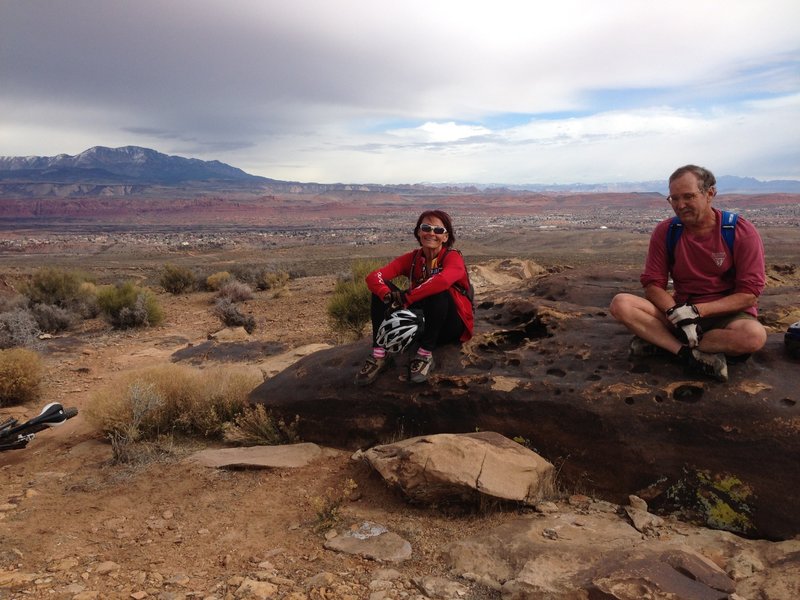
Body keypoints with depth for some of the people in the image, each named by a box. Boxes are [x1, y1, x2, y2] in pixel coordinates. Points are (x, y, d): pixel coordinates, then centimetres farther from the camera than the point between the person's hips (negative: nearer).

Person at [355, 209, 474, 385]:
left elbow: (443, 280, -41)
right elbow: (373, 276, -17)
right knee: (382, 288, -14)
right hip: (422, 322, 4)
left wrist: (405, 298, -39)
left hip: (451, 326, -4)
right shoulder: (412, 258, -3)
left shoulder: (453, 257, -16)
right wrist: (389, 297, -38)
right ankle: (380, 354, -18)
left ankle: (425, 354, -24)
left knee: (439, 291, -35)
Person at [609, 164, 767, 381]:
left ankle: (658, 341, -23)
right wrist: (677, 313, -24)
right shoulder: (665, 232, -4)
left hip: (726, 313, -2)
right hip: (678, 310, 2)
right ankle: (695, 355, -28)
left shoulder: (742, 232, -11)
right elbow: (652, 285, -5)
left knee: (754, 335, -37)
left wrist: (696, 311, -22)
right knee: (621, 304, -22)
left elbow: (749, 294, -13)